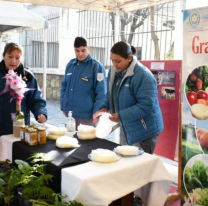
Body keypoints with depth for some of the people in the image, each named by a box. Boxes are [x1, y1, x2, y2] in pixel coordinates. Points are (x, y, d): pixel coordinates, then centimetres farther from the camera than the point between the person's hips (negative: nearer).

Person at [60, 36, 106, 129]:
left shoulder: (96, 66, -10)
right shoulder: (70, 64, 6)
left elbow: (101, 94, -12)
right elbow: (64, 87, 14)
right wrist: (63, 107, 10)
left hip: (86, 116, -5)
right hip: (69, 114, 5)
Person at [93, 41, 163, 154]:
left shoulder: (143, 75, -24)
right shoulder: (113, 72, 2)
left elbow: (146, 105, -27)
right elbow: (110, 94, 14)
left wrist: (121, 116, -28)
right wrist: (104, 107, -6)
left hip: (143, 131, -8)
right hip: (126, 129, 8)